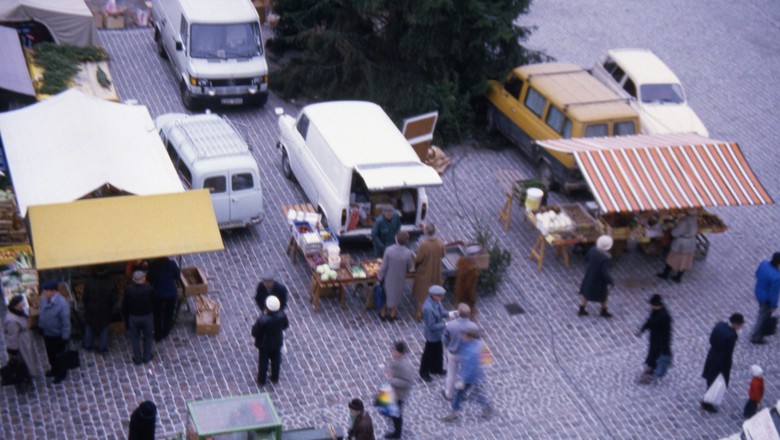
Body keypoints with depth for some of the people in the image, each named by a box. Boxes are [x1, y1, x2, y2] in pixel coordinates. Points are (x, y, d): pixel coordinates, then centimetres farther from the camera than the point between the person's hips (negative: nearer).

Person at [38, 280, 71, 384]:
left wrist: (64, 339, -19)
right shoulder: (44, 298, -14)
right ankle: (55, 369, 52)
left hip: (58, 335, -6)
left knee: (59, 355, 16)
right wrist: (40, 327, 15)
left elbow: (66, 323, -25)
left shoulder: (62, 304, -34)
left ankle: (62, 374, 39)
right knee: (50, 353, 27)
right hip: (46, 333, 6)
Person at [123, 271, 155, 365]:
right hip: (147, 317, 0)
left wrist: (126, 317, 5)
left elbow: (124, 305, -10)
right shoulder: (149, 289, -22)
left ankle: (137, 359, 27)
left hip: (133, 317, 0)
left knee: (135, 339, 18)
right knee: (147, 337, 20)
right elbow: (154, 304, -9)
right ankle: (147, 357, 32)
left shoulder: (128, 290, -20)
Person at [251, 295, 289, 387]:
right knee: (276, 360, 26)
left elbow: (254, 332, -23)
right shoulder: (282, 315, -25)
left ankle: (262, 380, 42)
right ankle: (275, 379, 47)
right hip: (277, 343, 3)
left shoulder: (262, 320, -38)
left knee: (263, 362, 21)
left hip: (264, 344, -3)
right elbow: (286, 325, -5)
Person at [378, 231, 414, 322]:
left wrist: (380, 277, -2)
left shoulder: (389, 250, -29)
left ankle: (383, 314, 41)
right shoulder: (408, 253, -28)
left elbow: (383, 267, -19)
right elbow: (409, 268, -11)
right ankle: (392, 315, 41)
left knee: (385, 294, 25)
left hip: (388, 278, 0)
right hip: (400, 279, 0)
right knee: (395, 295, 25)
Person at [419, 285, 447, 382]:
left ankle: (436, 368, 51)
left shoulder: (436, 301, -12)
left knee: (438, 351, 28)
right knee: (429, 353, 14)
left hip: (437, 333, 9)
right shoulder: (428, 308, -38)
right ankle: (424, 373, 36)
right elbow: (432, 326, -32)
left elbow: (441, 311, 7)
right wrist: (445, 325, -29)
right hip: (432, 334, -9)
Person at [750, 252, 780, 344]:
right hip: (767, 299, -7)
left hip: (758, 293, 7)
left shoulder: (764, 263, -19)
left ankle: (763, 331, 55)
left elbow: (757, 274, 2)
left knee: (763, 314, 32)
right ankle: (756, 337, 36)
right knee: (763, 317, 18)